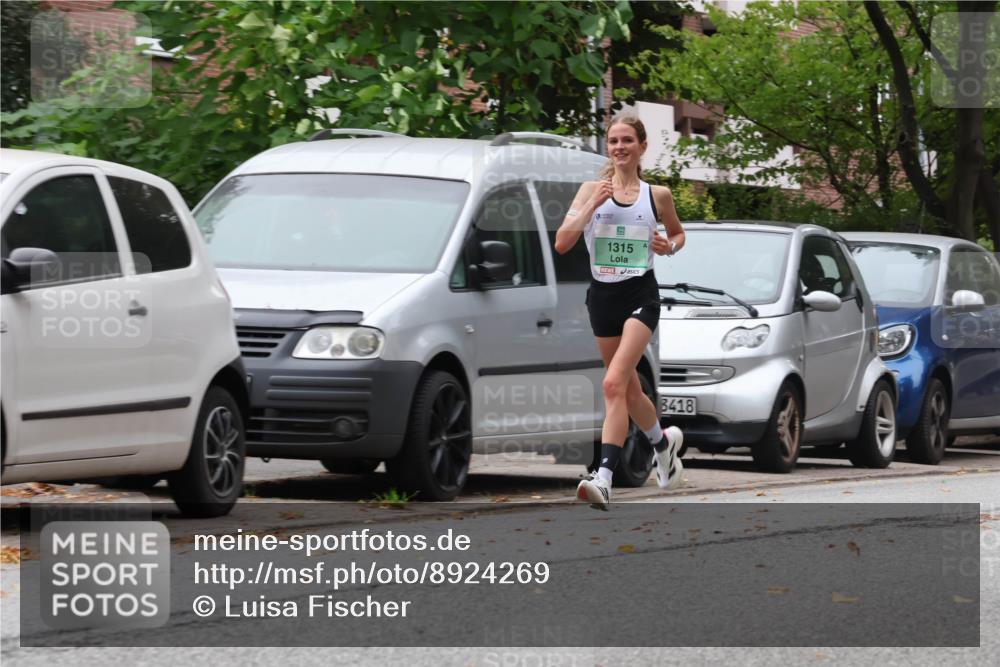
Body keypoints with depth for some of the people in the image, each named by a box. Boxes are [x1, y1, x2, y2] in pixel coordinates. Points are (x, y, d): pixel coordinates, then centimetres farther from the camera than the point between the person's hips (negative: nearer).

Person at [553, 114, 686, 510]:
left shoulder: (657, 195, 3)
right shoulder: (592, 190, 3)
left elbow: (678, 233, 21)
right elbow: (561, 244, -6)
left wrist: (670, 246, -2)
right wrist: (592, 205, -15)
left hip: (640, 295, -3)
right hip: (603, 296, 3)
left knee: (614, 384, -20)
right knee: (629, 389, 15)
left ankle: (604, 478, -26)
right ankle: (663, 441, 44)